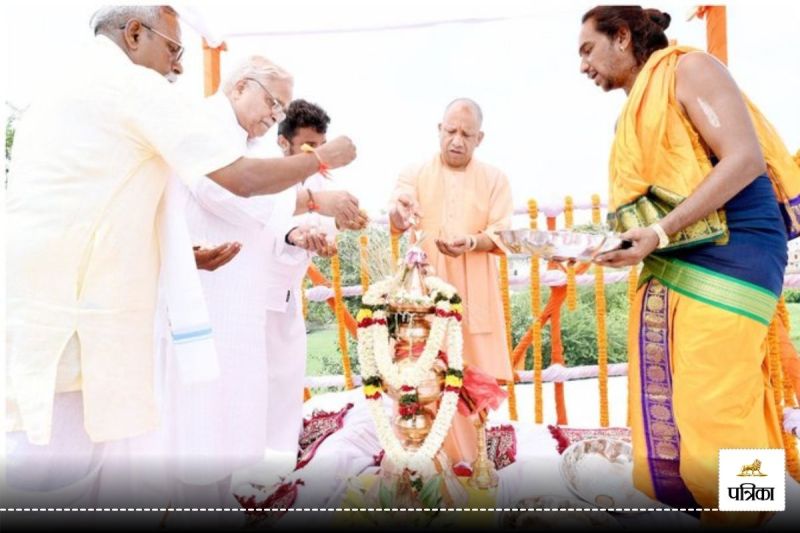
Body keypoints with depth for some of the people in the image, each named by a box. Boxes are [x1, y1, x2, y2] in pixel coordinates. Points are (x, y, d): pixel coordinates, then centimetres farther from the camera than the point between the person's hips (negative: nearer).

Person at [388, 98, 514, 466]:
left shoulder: (495, 179, 9)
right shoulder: (414, 174, 7)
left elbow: (501, 236, -1)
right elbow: (397, 222, -9)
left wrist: (471, 242, -22)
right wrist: (399, 212, -34)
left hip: (473, 295, 1)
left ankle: (471, 454, 19)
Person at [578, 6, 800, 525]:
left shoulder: (687, 68, -1)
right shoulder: (637, 112, 21)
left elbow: (745, 157, -13)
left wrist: (661, 233, -20)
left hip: (728, 259, -8)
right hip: (672, 271, 8)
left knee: (712, 423, -8)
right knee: (666, 424, 7)